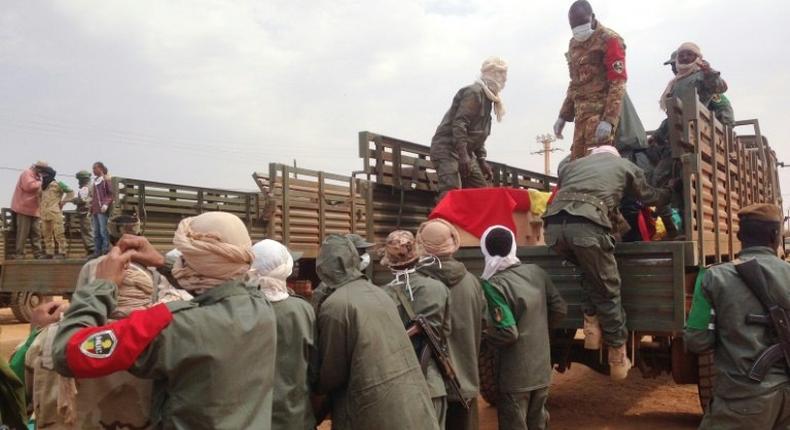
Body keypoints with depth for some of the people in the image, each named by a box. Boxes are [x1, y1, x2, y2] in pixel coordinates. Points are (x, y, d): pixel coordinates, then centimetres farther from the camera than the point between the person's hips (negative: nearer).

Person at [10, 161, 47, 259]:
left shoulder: (37, 176, 21)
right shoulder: (27, 173, -6)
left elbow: (38, 191, 21)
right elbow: (29, 186, -22)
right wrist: (40, 183, -11)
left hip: (33, 209, 9)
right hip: (24, 208, -9)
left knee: (36, 233, 4)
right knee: (23, 233, -9)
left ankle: (38, 254, 4)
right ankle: (18, 254, -5)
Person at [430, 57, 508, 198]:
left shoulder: (486, 97, 18)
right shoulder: (474, 93, -11)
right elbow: (459, 124, -22)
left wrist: (481, 160, 18)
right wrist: (463, 155, -29)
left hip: (464, 152, 10)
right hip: (447, 149, -10)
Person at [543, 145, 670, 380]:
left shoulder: (571, 165, 36)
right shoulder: (626, 166, 30)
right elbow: (648, 197, 43)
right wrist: (668, 194, 67)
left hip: (554, 225, 4)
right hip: (586, 227, -4)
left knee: (591, 271, 29)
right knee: (607, 290, 11)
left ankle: (591, 323, 19)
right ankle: (618, 357, 18)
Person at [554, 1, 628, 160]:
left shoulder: (609, 40, -8)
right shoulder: (574, 44, 17)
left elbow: (618, 83, -14)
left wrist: (609, 119, -22)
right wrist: (563, 116, 18)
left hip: (600, 111, -8)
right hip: (581, 113, 8)